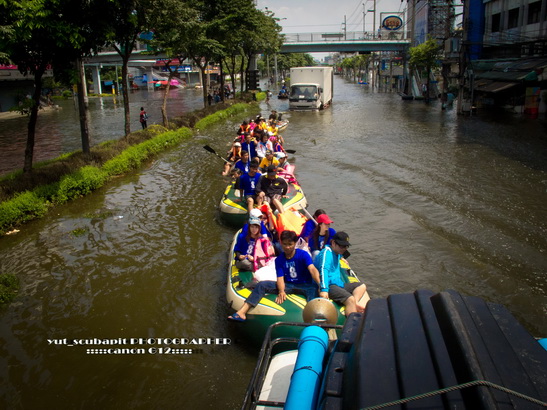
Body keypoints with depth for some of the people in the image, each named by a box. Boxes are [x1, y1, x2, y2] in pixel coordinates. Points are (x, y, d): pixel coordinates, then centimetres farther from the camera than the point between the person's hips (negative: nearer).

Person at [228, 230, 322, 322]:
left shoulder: (303, 254, -8)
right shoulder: (279, 259, 2)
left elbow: (312, 269, -24)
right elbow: (280, 278, -9)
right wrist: (281, 291, -31)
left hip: (305, 286, -3)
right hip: (288, 285, 3)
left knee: (314, 289, -38)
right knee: (262, 284, -13)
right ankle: (242, 312, -25)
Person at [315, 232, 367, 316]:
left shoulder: (337, 253, 17)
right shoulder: (326, 252, -14)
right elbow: (324, 270, -30)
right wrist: (324, 289, -40)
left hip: (338, 284, 11)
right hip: (329, 286, -11)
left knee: (362, 286, 12)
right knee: (350, 299, -30)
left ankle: (356, 303, -15)